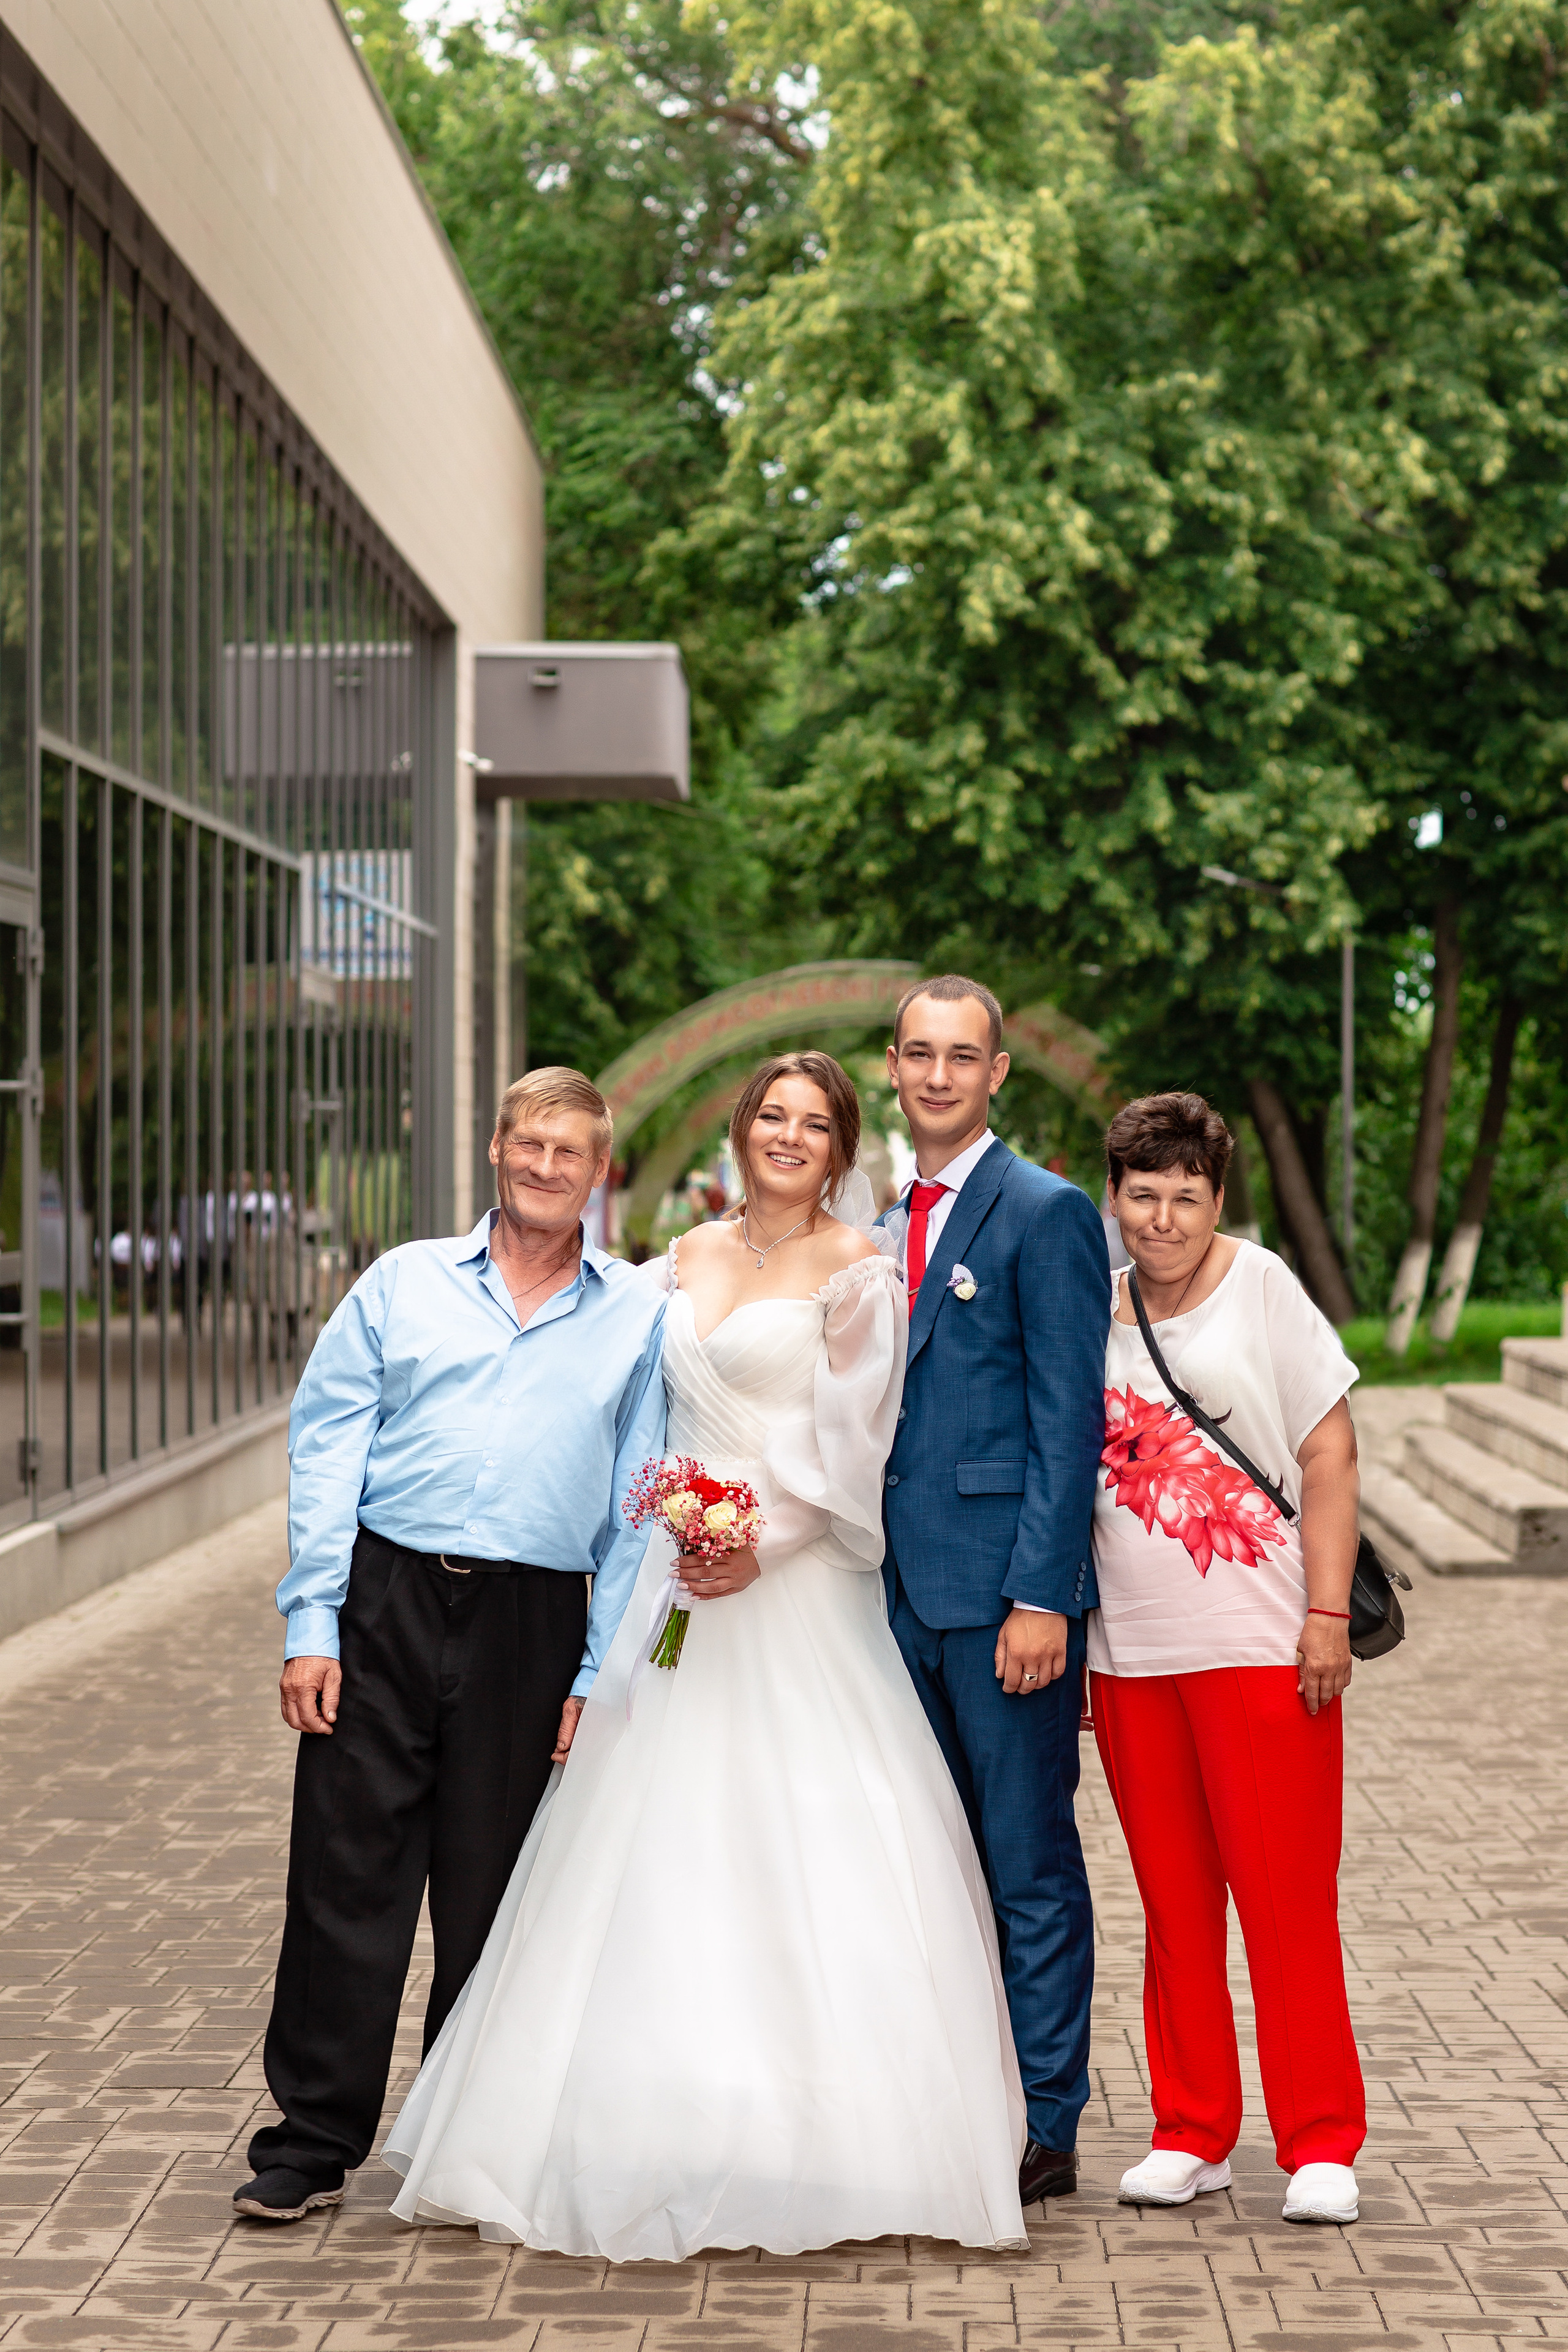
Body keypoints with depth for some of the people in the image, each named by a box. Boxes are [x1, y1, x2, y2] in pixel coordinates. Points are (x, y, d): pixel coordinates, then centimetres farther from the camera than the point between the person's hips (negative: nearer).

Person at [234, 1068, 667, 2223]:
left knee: (489, 1900, 8)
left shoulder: (637, 1316, 9)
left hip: (533, 1625, 0)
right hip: (385, 1605, 0)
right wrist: (313, 1623, -5)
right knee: (346, 1877, -2)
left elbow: (636, 1510, 6)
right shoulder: (404, 1283, 9)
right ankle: (314, 2143, 8)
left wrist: (602, 1674, 0)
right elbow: (325, 1449, 4)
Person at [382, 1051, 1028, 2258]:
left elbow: (855, 1447, -8)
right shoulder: (689, 1258, 15)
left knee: (804, 1845, -7)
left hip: (801, 1589, -6)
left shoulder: (856, 1269, -2)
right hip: (684, 1584, 6)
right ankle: (662, 2128, 12)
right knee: (666, 1850, 5)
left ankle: (819, 2144, 0)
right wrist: (674, 1541, 3)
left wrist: (763, 1550, -17)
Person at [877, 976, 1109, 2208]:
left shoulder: (1047, 1213, -6)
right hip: (906, 1597, 7)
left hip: (1005, 1595, -7)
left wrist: (1042, 1596, -18)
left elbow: (1068, 1423, -12)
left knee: (1032, 1868, 0)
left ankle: (1045, 2129, 9)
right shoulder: (892, 1228, 17)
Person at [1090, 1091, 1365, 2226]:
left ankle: (1320, 2146, 8)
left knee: (1287, 1898, -2)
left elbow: (1330, 1455, -3)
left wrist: (1328, 1613, -10)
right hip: (1130, 1654, 4)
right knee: (1174, 1904, 9)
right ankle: (1192, 2136, 19)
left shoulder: (1262, 1286, -2)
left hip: (1261, 1650, -4)